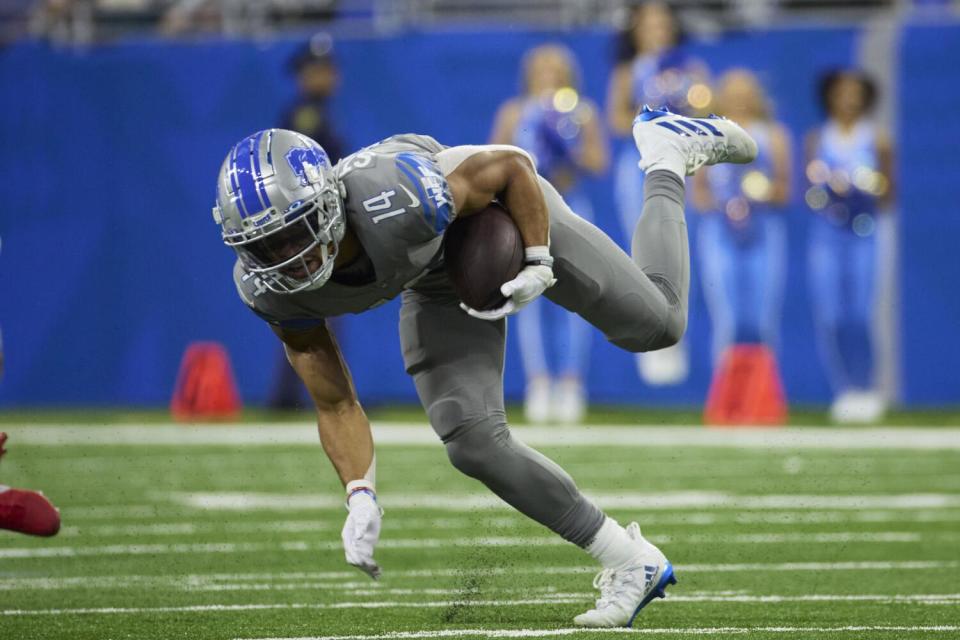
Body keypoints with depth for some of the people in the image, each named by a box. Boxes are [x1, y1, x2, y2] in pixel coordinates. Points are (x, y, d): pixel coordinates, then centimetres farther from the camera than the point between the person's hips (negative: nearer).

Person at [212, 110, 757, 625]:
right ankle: (630, 563, 6)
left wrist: (538, 266, -25)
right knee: (473, 443, -11)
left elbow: (512, 165, -26)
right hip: (438, 284, 4)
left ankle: (670, 154, 33)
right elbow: (336, 404, -15)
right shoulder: (270, 287, -27)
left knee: (655, 326, 9)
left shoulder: (395, 204, -45)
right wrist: (360, 496, -27)